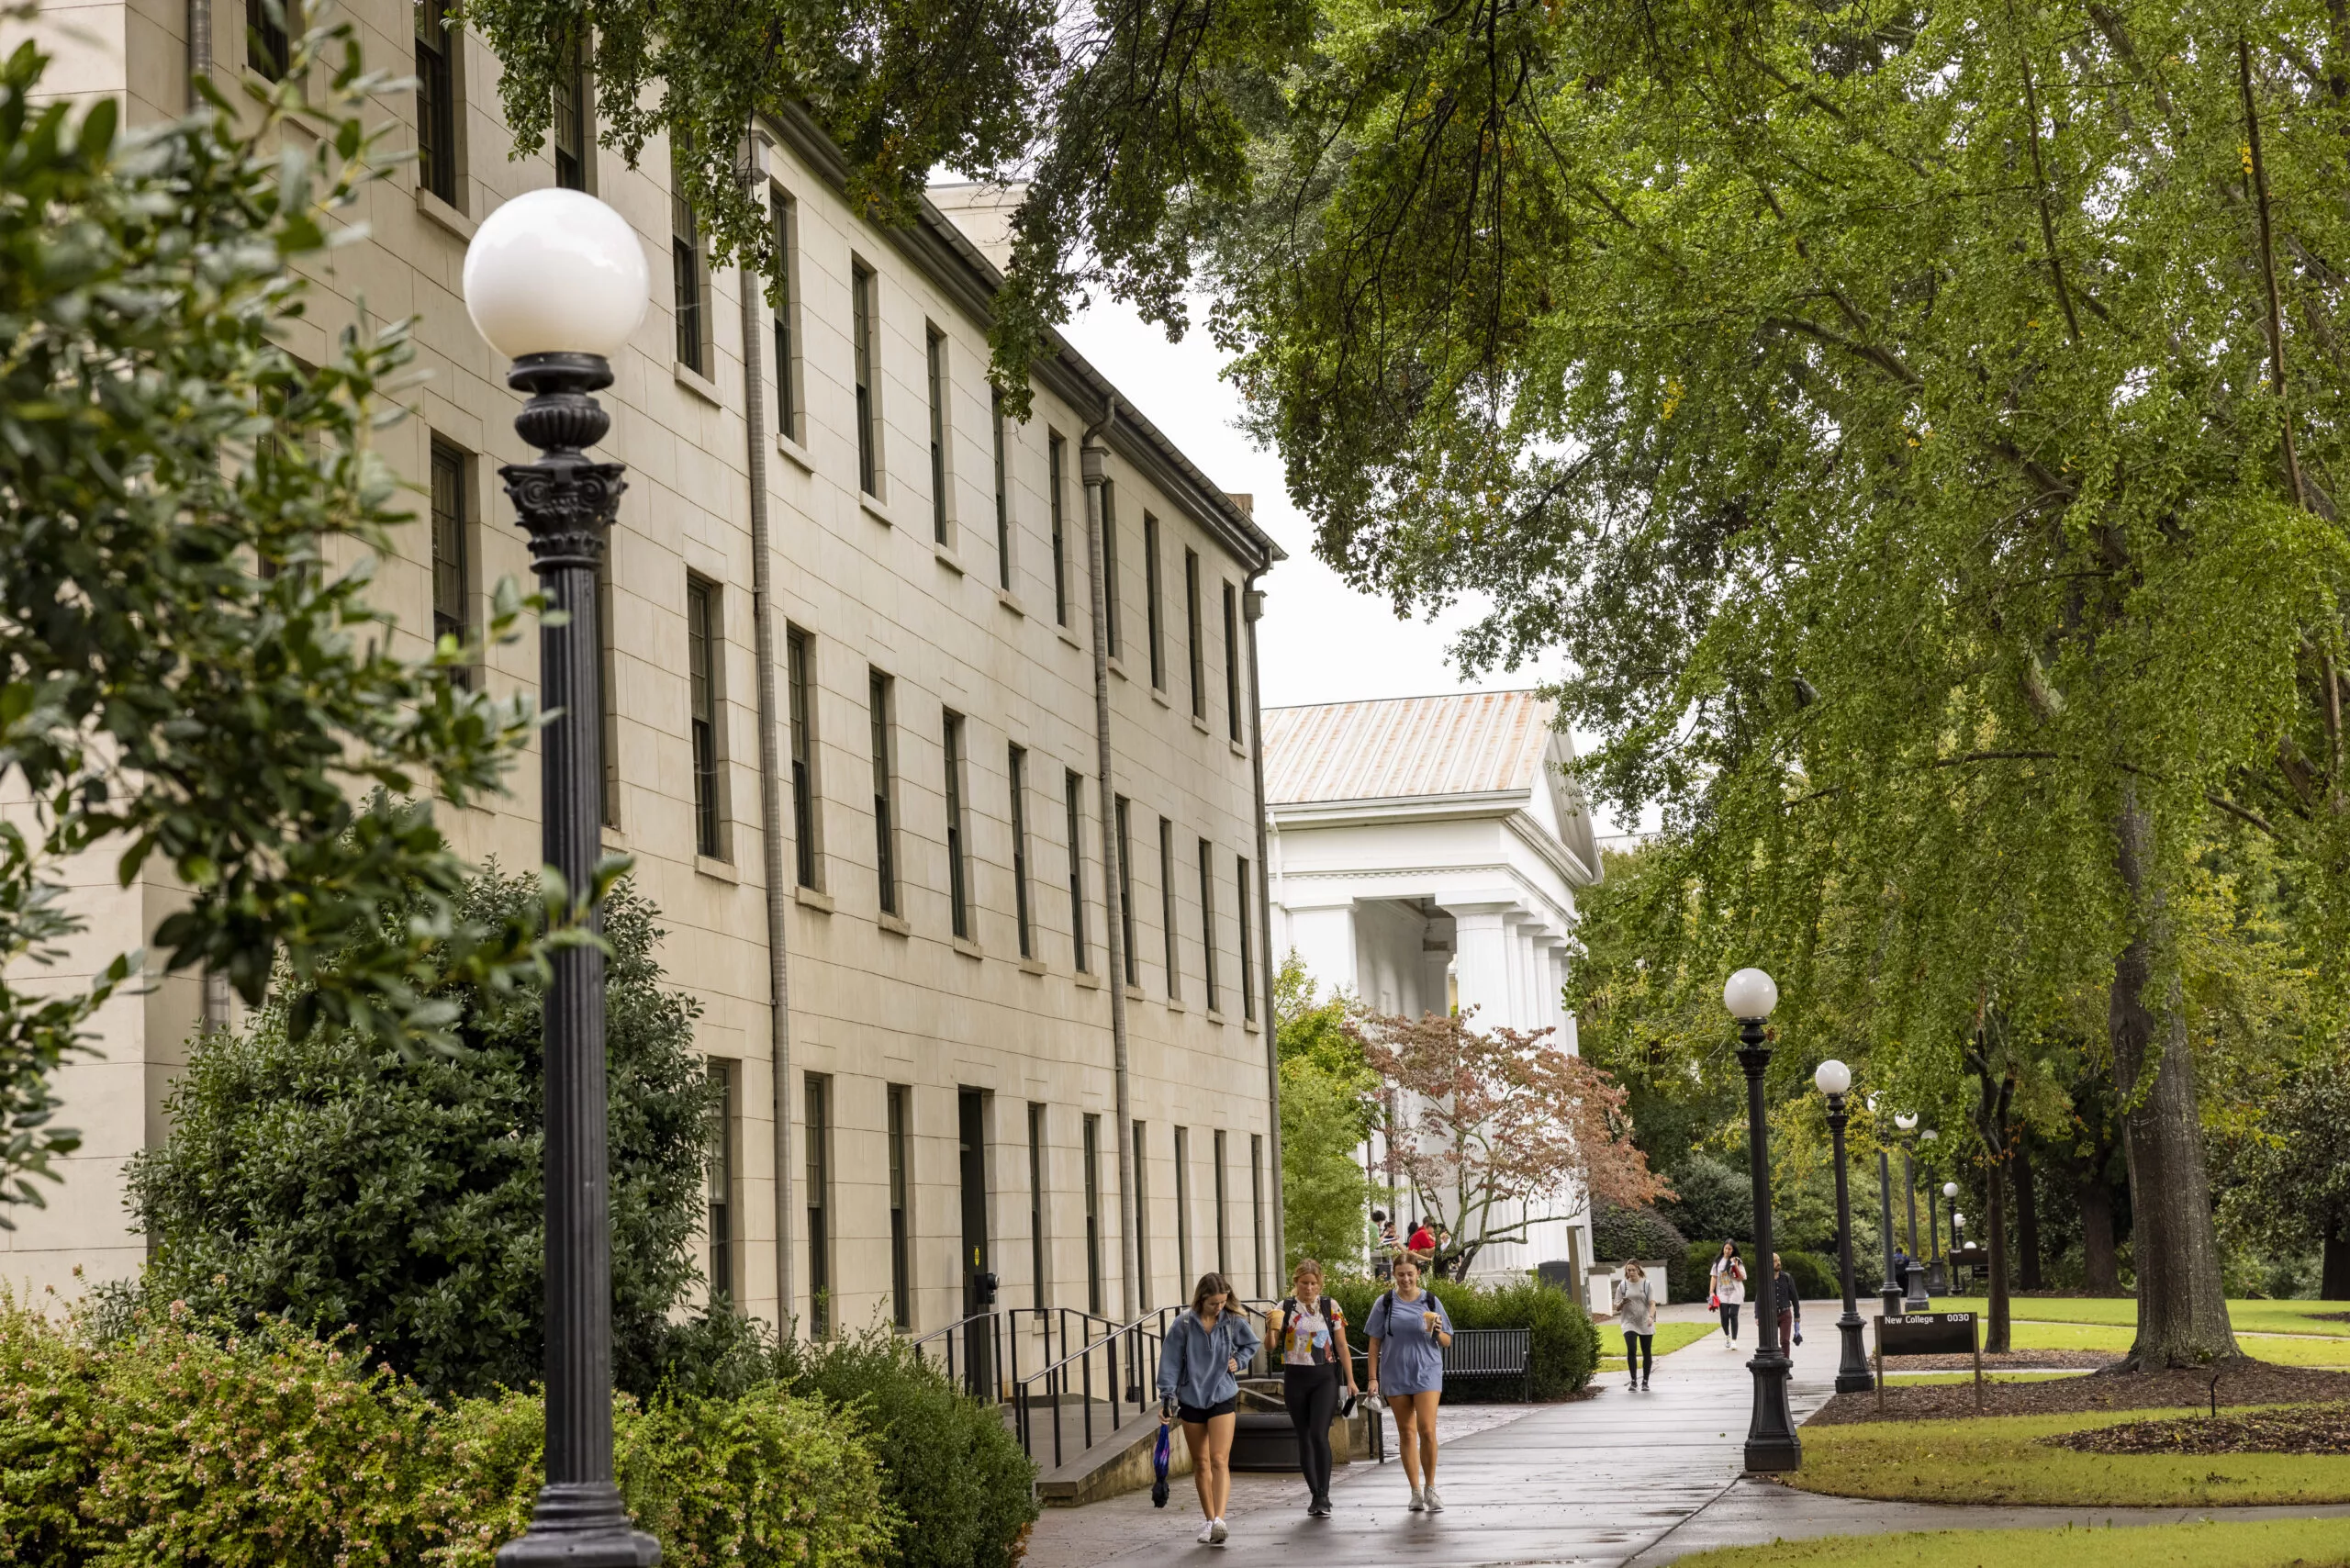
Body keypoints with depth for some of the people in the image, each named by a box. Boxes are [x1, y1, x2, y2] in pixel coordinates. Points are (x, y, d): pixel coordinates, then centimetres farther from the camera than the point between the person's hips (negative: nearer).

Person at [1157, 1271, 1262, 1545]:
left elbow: (1253, 1343, 17)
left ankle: (1219, 1520, -25)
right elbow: (1170, 1362, -4)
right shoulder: (1184, 1325, -7)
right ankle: (1209, 1521, 18)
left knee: (1219, 1460, -15)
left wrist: (1239, 1360, -1)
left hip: (1223, 1398, -1)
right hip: (1191, 1399, 1)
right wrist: (1167, 1398, -9)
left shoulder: (1234, 1322, -3)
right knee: (1200, 1463, 9)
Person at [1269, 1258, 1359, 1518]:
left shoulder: (1330, 1307, 2)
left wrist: (1350, 1380, -2)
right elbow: (1271, 1345, 1)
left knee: (1319, 1435, -14)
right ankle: (1314, 1494, 16)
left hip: (1325, 1377, -2)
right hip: (1295, 1378, 2)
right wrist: (1272, 1327, -20)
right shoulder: (1285, 1308, 3)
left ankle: (1323, 1496, -11)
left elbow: (1342, 1346, 3)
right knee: (1304, 1437, 6)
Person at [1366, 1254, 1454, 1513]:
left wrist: (1437, 1330, -13)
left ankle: (1430, 1488, 2)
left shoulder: (1431, 1303, 4)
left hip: (1427, 1373, -1)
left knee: (1427, 1431, -12)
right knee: (1406, 1433, 4)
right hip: (1395, 1375, 1)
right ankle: (1416, 1492, 12)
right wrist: (1373, 1378, 1)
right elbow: (1375, 1343, 6)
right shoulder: (1384, 1304, 4)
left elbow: (1447, 1342, 9)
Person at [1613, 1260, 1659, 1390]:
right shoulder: (1622, 1286, 5)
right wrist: (1622, 1303, -15)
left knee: (1646, 1352, 5)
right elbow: (1617, 1307, 9)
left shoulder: (1647, 1285, 1)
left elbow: (1652, 1304, -7)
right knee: (1631, 1350, -17)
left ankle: (1645, 1381, 17)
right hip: (1629, 1323, 0)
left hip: (1645, 1324, 0)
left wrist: (1651, 1316, -26)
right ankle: (1634, 1381, -12)